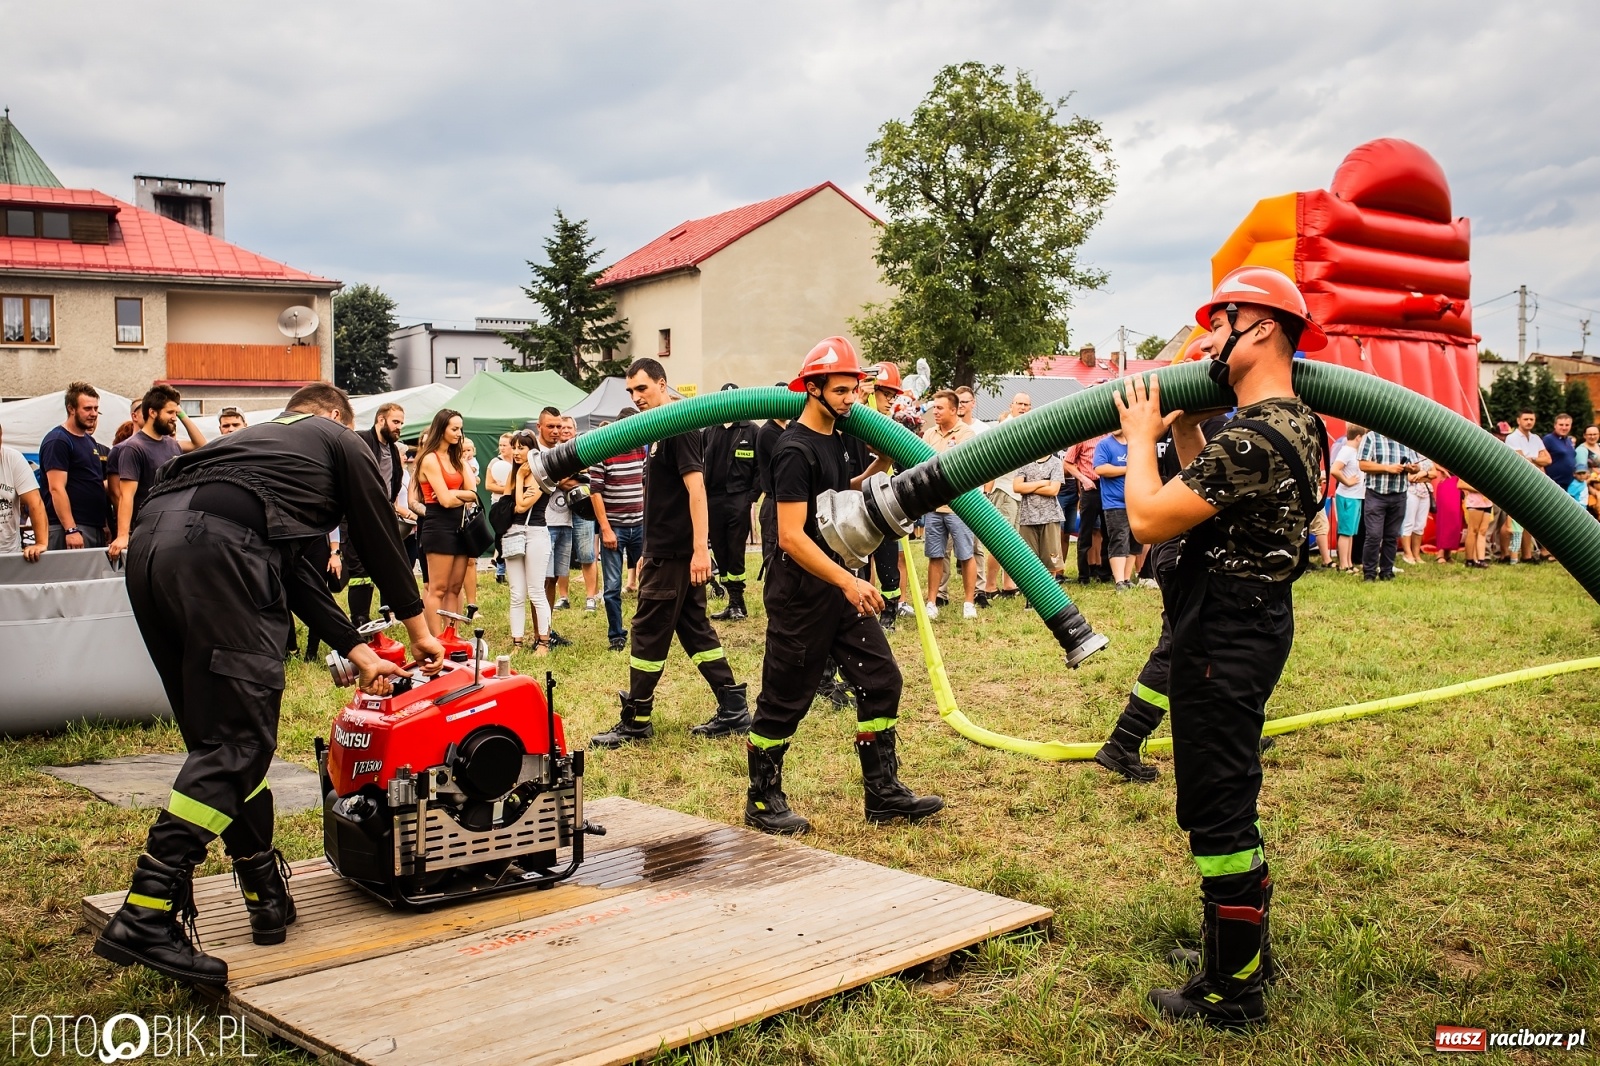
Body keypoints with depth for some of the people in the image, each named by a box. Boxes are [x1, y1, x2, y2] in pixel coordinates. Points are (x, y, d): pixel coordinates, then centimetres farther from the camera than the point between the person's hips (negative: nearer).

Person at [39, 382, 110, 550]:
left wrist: (105, 523, 16)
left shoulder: (90, 441, 18)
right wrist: (70, 530, -22)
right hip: (72, 528, -8)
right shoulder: (58, 441, -7)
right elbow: (56, 488, -15)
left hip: (96, 528, 8)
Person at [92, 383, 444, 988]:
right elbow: (381, 541, 27)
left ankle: (268, 897, 21)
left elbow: (294, 569, 34)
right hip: (216, 549, -8)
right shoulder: (339, 440, 23)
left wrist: (359, 653, 34)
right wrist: (419, 632, 40)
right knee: (237, 741, -7)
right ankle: (145, 919, -15)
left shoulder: (257, 439, 39)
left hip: (147, 544, 8)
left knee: (217, 734, 15)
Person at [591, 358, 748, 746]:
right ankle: (734, 709, 15)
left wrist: (700, 548, -26)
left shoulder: (680, 426, -13)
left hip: (676, 554, -10)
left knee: (649, 634, -2)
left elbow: (696, 487, -21)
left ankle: (636, 721, 8)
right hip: (666, 551, 10)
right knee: (695, 629, 11)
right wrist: (649, 552, 22)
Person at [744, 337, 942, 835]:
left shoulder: (835, 439, 10)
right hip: (800, 593, -9)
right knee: (785, 700, 2)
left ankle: (883, 793, 16)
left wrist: (878, 467, 12)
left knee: (881, 680, 7)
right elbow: (791, 537, -25)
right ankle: (762, 801, 17)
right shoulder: (796, 450, -18)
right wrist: (847, 581, -32)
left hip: (840, 585, 9)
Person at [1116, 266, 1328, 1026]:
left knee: (1217, 811, 0)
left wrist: (1140, 437, -6)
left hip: (1224, 641, -11)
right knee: (1230, 799, 21)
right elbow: (1207, 493, 21)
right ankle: (1249, 950, 36)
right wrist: (1182, 424, 13)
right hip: (1251, 622, 11)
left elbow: (1149, 520, -21)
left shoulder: (1254, 438, -24)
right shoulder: (1295, 424, 10)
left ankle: (1232, 992, 12)